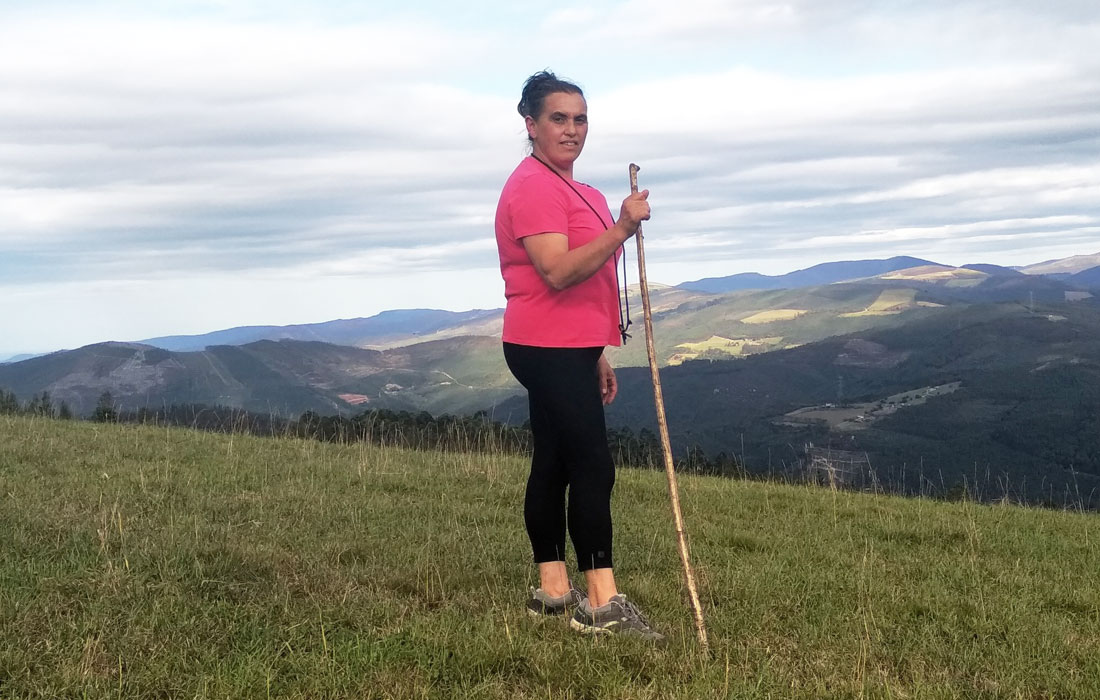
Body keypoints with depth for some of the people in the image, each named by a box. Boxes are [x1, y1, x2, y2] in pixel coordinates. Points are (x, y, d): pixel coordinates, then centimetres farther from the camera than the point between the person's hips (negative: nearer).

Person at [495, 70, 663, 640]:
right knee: (593, 467, -12)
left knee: (553, 465, 11)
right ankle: (601, 603, -8)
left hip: (568, 349, 10)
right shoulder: (532, 187, -12)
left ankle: (552, 590, 17)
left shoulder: (567, 187, 21)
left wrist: (597, 355, 23)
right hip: (549, 349, -10)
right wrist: (622, 229, -30)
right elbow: (558, 272, -24)